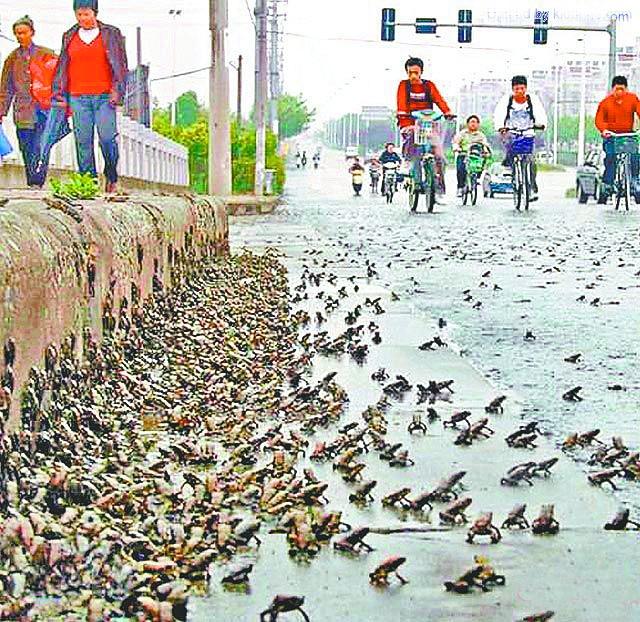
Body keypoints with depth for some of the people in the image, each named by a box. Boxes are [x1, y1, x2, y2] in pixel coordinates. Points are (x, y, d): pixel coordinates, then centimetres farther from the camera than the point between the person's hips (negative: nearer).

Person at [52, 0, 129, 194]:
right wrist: (59, 95, 9)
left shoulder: (111, 34, 7)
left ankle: (112, 178, 9)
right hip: (78, 98, 3)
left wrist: (117, 92, -6)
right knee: (83, 142, -1)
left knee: (107, 139, -10)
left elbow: (120, 66, 4)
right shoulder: (69, 37, 15)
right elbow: (62, 67, 18)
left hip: (104, 97, -3)